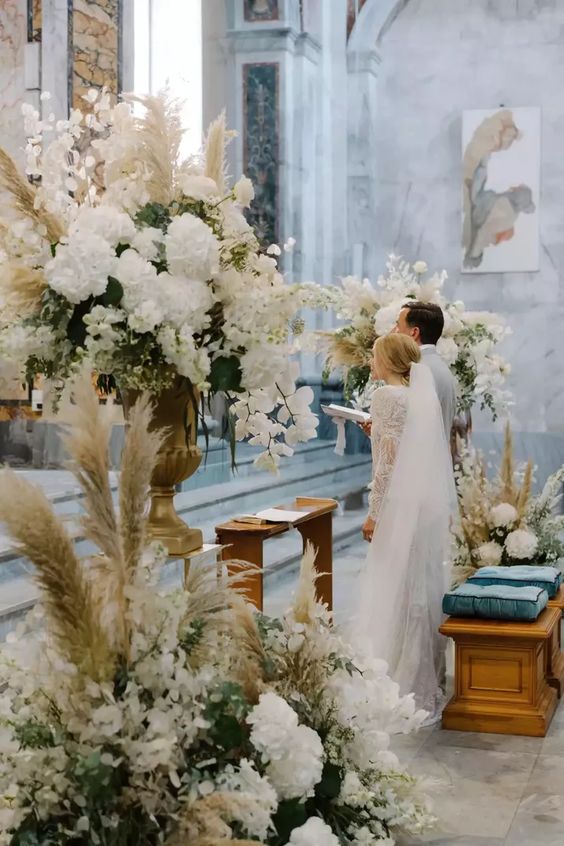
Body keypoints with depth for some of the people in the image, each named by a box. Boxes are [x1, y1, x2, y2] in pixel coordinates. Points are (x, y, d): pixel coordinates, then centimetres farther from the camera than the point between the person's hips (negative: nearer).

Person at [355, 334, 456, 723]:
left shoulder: (388, 394, -11)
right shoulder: (422, 393, 12)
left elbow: (389, 459, -16)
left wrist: (374, 513, -13)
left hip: (402, 505, -8)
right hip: (429, 502, 8)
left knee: (396, 593, -2)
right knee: (424, 589, 13)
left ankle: (401, 682, 2)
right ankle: (428, 676, 21)